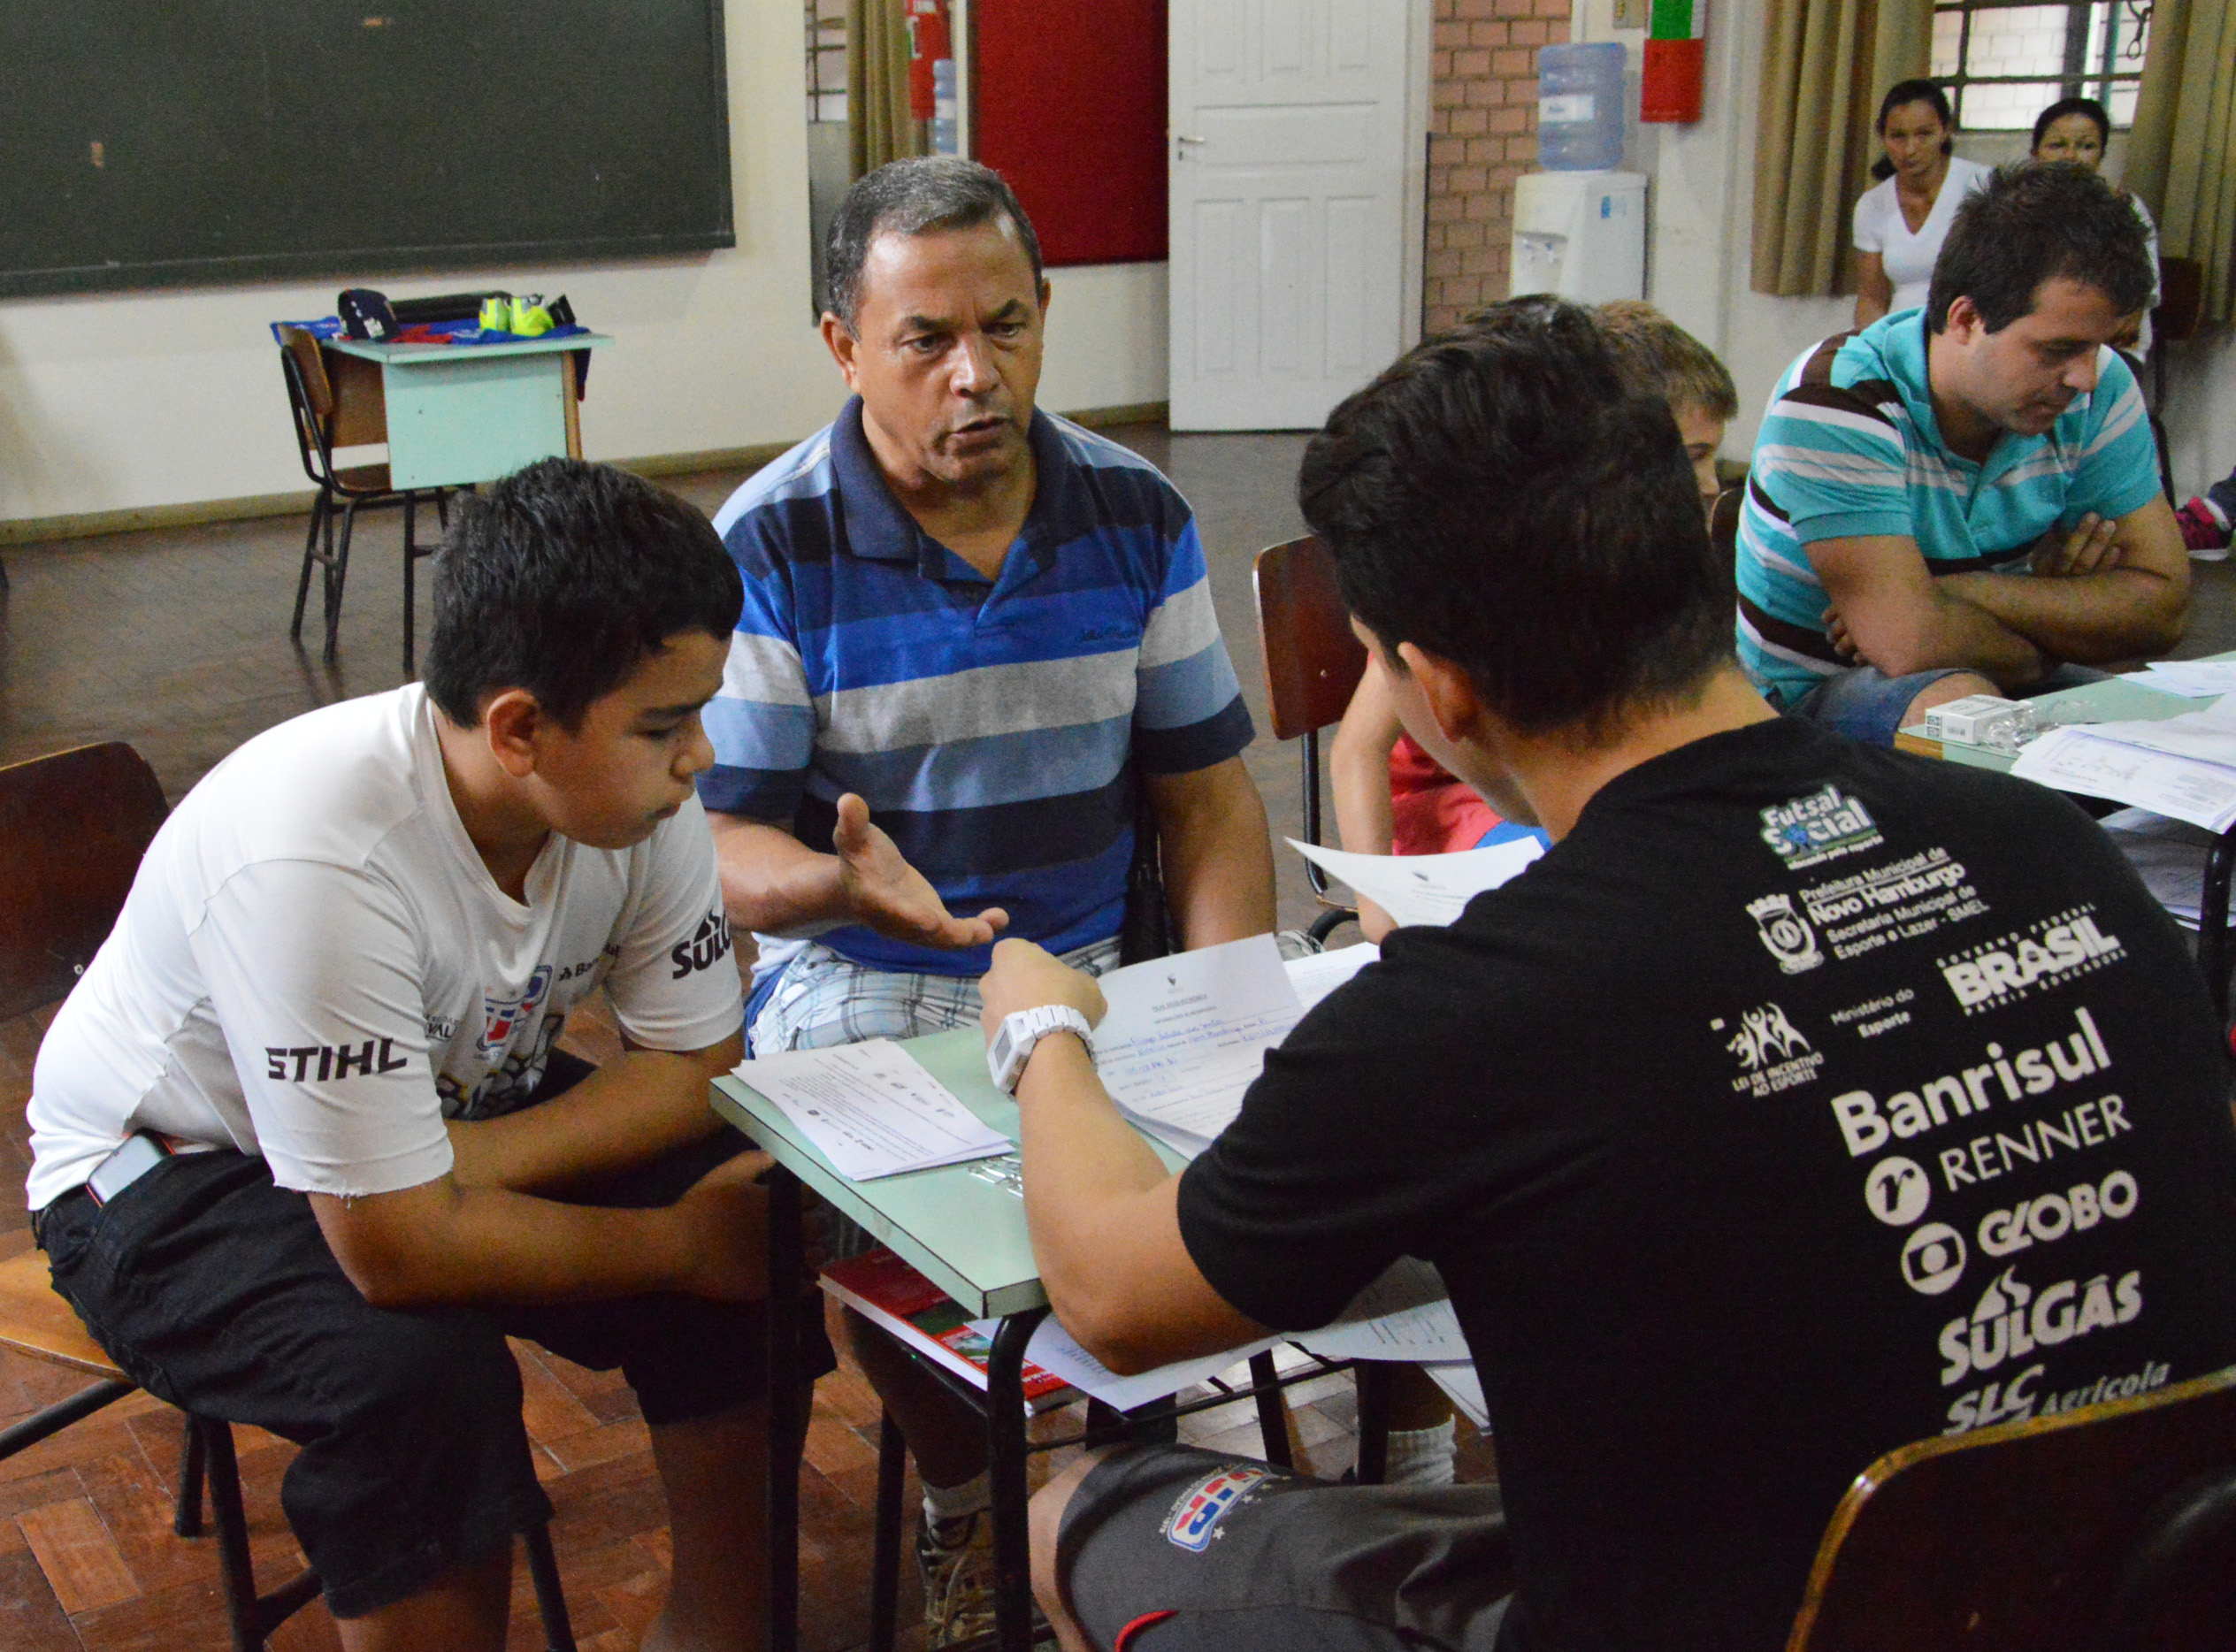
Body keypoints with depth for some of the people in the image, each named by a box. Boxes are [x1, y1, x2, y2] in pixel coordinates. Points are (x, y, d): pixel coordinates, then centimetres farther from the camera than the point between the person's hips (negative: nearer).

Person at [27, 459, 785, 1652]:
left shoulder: (637, 789, -19)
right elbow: (398, 1249, -35)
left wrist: (460, 1165, -25)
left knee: (766, 1220, -15)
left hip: (451, 1104, 6)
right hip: (170, 1172, -5)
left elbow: (695, 1065, -11)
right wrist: (682, 1245, -24)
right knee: (419, 1373, -33)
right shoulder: (313, 859, -38)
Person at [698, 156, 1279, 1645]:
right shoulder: (770, 547, -9)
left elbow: (1207, 798, 6)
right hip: (857, 988, -3)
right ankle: (968, 1500, 4)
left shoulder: (1138, 516, 2)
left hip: (1089, 965, 3)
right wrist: (840, 882, -33)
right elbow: (720, 846, -9)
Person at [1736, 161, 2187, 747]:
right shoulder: (1834, 404, -23)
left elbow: (2164, 604, -7)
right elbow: (1910, 641, -30)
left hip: (1994, 675, 5)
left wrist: (1960, 592, -20)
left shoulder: (2099, 387, -5)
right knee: (1960, 702, -37)